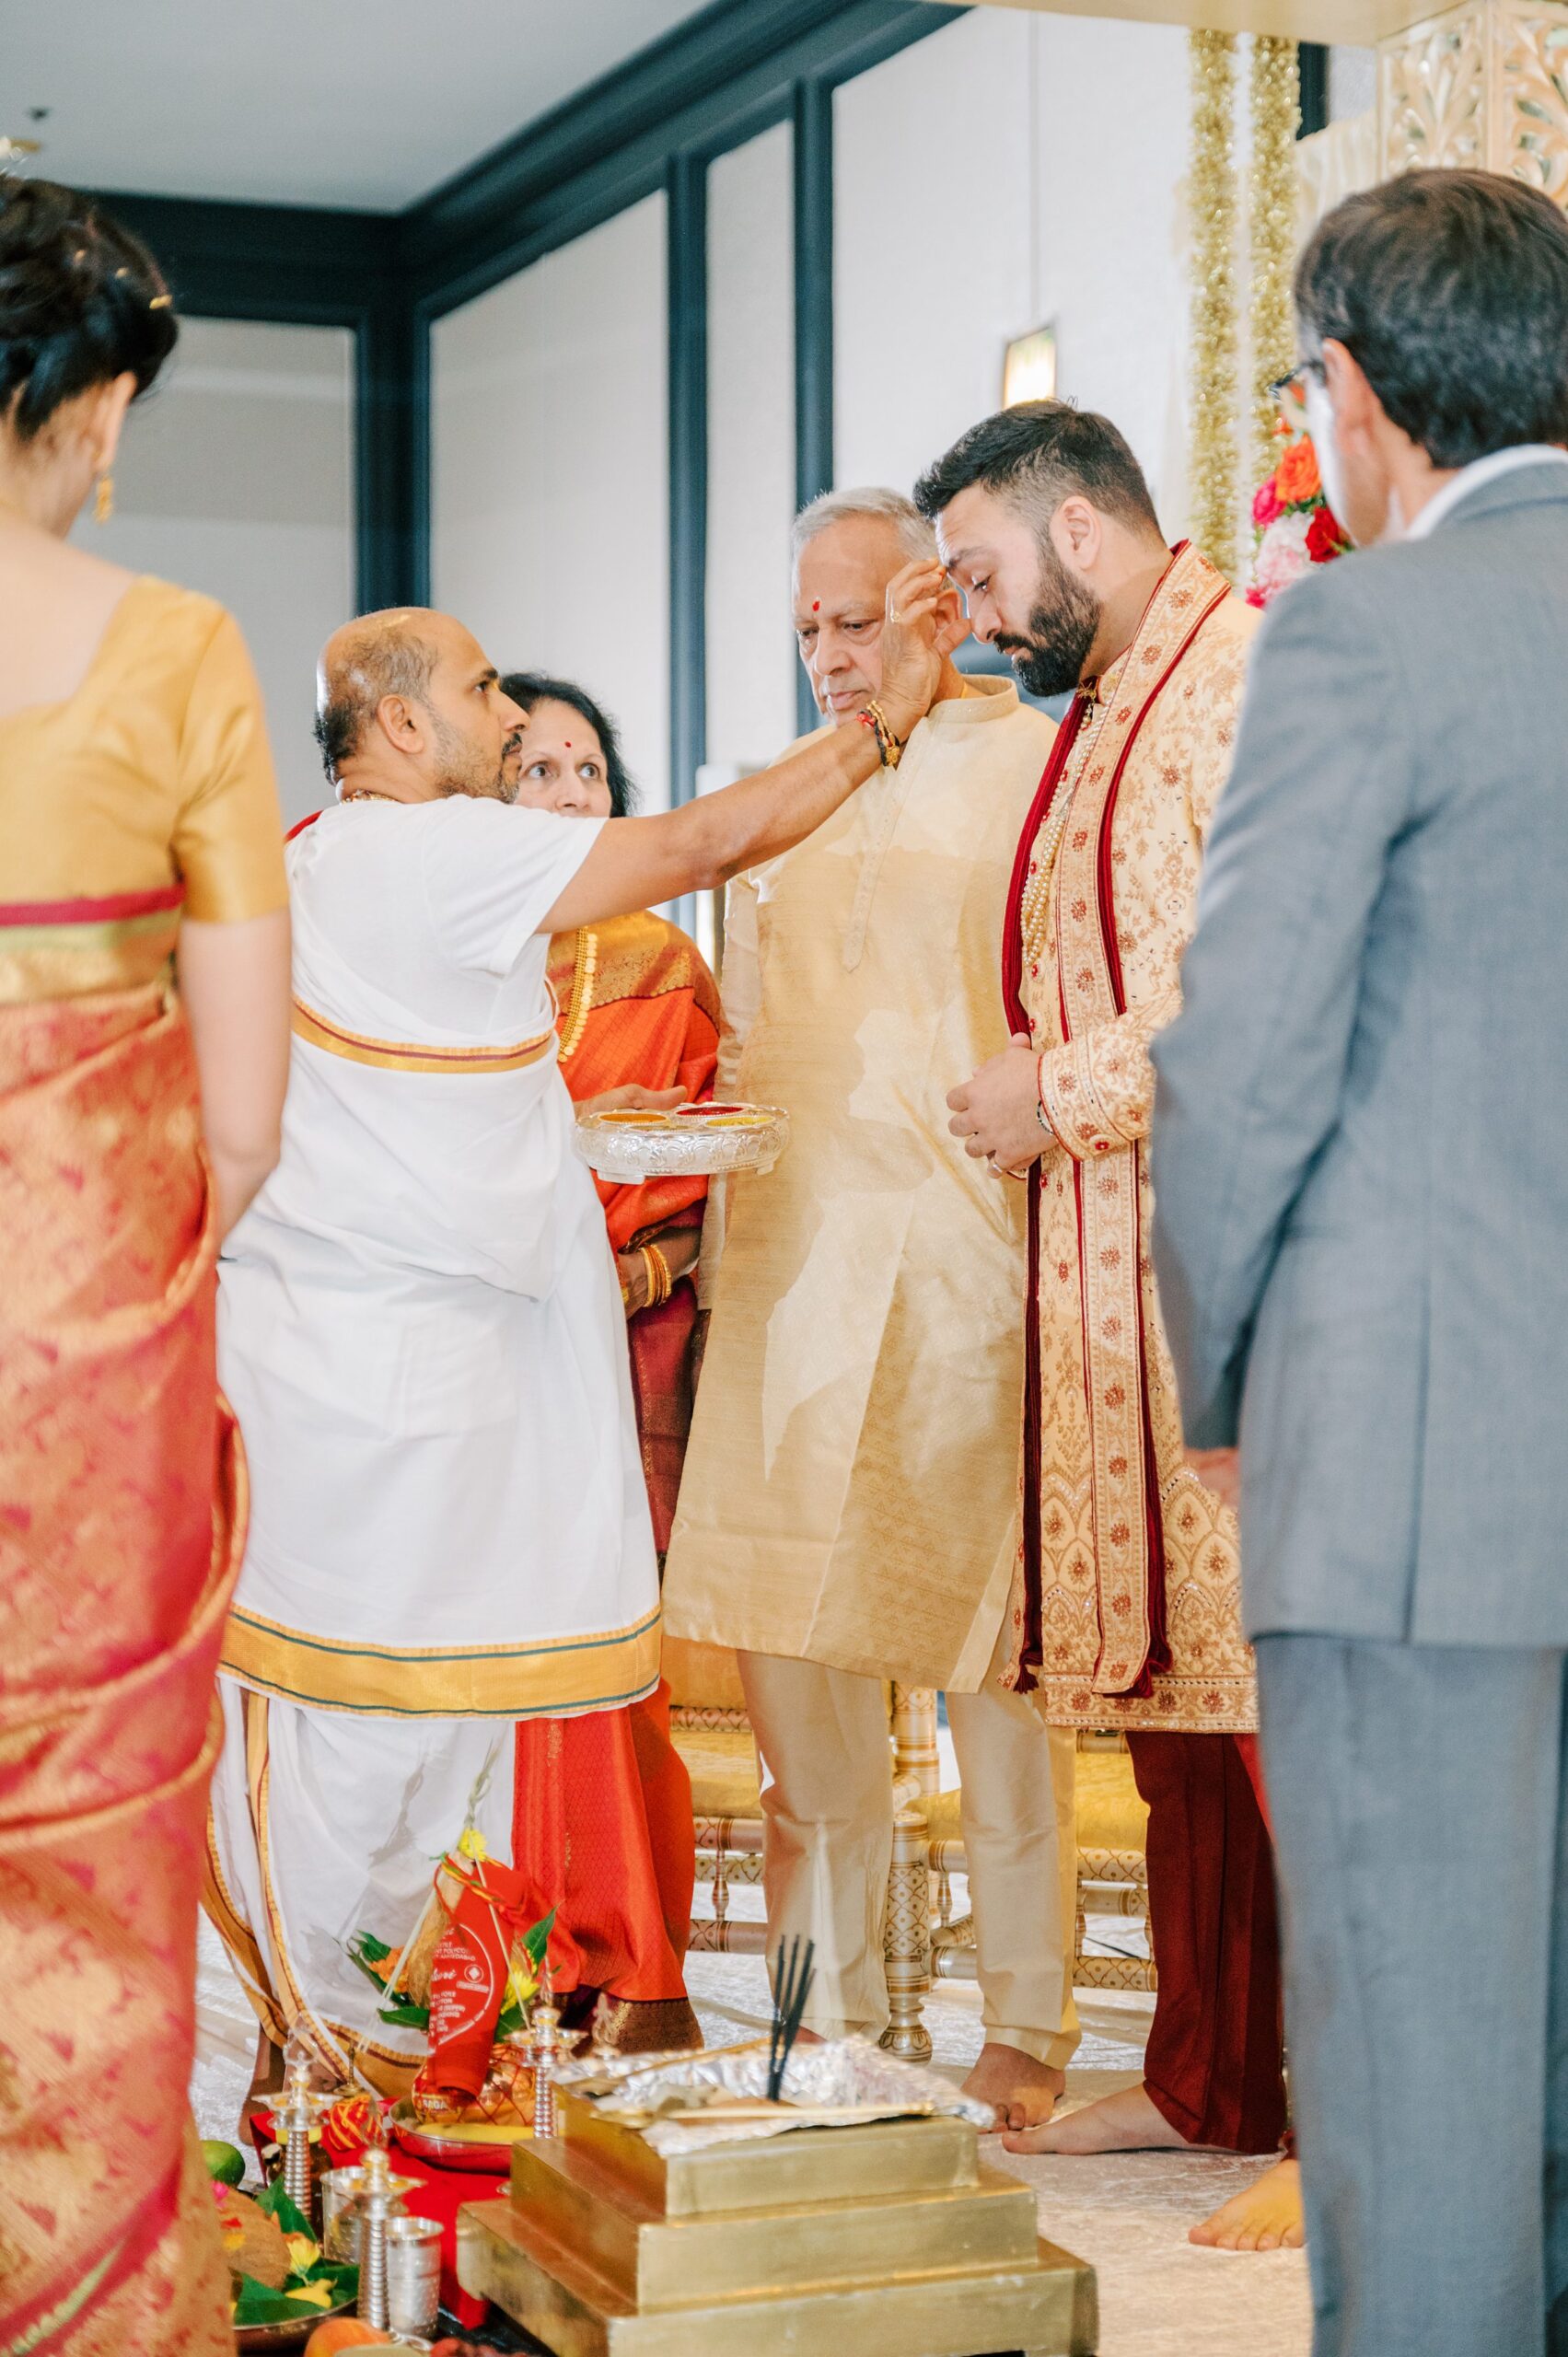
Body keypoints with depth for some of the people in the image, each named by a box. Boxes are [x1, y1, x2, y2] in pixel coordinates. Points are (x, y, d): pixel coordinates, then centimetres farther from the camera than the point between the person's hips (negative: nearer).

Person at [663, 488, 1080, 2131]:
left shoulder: (1036, 772, 2)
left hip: (970, 1257, -5)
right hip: (795, 1253, 5)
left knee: (986, 1640, -4)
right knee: (784, 1633, 4)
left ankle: (1026, 2021, 7)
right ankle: (831, 2004, 17)